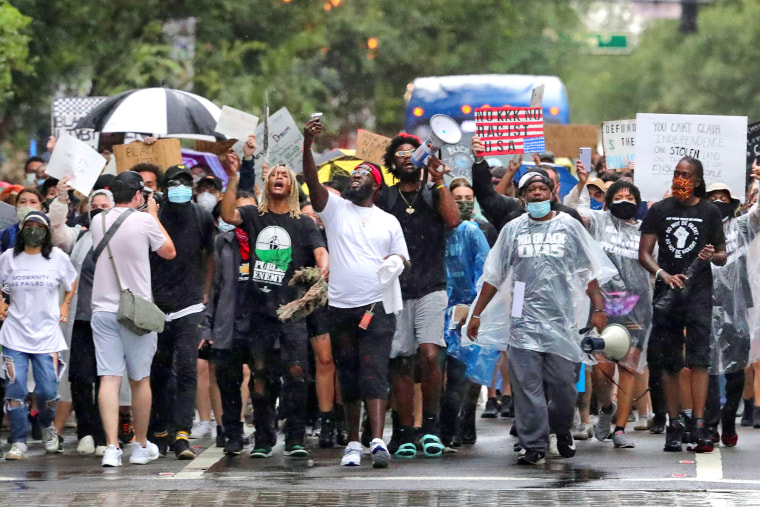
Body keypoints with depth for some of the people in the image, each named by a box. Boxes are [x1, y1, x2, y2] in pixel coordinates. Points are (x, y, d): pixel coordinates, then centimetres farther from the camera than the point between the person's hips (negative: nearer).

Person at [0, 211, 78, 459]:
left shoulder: (58, 258, 3)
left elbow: (72, 283, 19)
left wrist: (64, 306, 10)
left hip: (47, 334, 0)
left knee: (47, 391, -4)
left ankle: (49, 427, 27)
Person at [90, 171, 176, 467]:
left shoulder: (98, 222, 5)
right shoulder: (144, 222, -8)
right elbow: (169, 252, 7)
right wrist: (154, 215, 15)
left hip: (103, 309, 3)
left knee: (109, 379, -3)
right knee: (140, 379, 10)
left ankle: (112, 447, -14)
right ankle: (141, 446, 21)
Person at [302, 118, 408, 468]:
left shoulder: (389, 222, 13)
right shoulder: (335, 207, 10)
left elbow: (403, 261, 13)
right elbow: (312, 181, -6)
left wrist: (396, 262, -12)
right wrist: (307, 145, -22)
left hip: (377, 307, -1)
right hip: (340, 307, 1)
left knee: (374, 374, -13)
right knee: (348, 377, 7)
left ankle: (377, 442, -23)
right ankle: (353, 443, 15)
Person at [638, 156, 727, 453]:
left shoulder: (709, 212, 7)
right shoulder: (659, 210, 9)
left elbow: (723, 256, 11)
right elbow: (644, 253, 4)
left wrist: (713, 256, -13)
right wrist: (663, 273, -14)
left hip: (698, 291, -2)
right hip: (666, 292, 2)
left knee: (698, 358, -12)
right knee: (669, 362, 4)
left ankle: (699, 425, -15)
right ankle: (674, 425, 10)